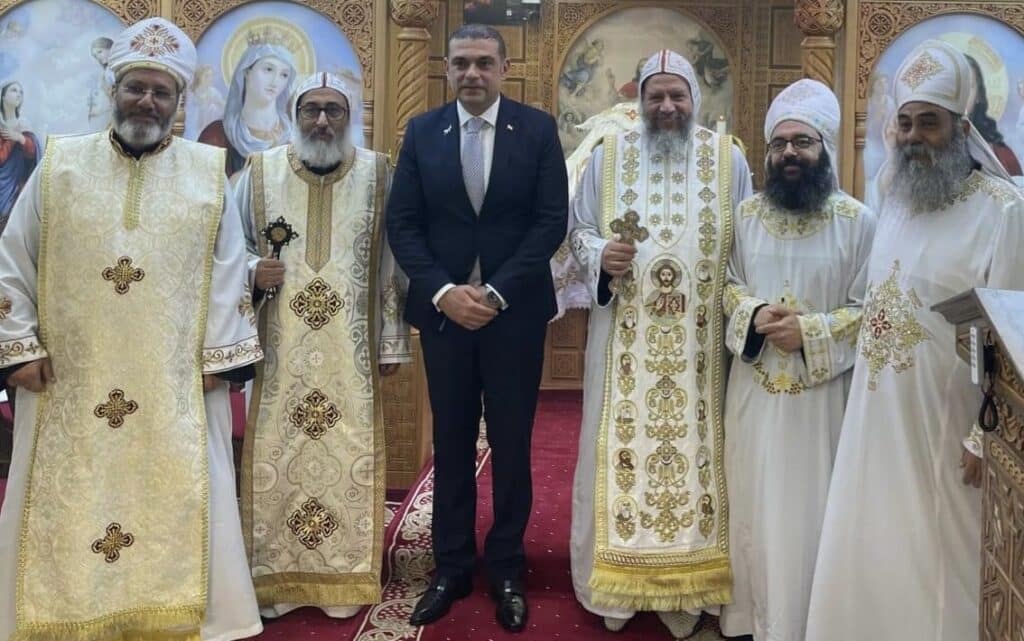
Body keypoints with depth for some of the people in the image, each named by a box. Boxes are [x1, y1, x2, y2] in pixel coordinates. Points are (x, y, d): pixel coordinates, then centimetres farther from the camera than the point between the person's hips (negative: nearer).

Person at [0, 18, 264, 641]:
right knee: (68, 509, 8)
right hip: (69, 385, 1)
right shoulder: (60, 166, 5)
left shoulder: (209, 173, 4)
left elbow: (230, 273, 3)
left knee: (174, 506, 4)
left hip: (175, 387, -1)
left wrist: (220, 357, -3)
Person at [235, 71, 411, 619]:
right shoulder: (260, 172, 3)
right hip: (278, 349, 1)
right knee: (275, 458, 6)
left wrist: (393, 340, 1)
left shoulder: (376, 174, 1)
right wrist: (252, 271, -12)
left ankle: (344, 578, 18)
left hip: (351, 352, 0)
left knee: (349, 455, 4)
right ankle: (274, 579, 20)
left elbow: (392, 260, 3)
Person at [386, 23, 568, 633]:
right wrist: (443, 292, -13)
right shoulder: (422, 131, 4)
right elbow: (402, 223, 0)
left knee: (512, 444, 8)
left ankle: (507, 569, 23)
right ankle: (452, 567, 22)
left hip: (516, 309, -1)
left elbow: (552, 220, -6)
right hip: (443, 308, 2)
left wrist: (498, 292, -15)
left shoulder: (538, 128, -1)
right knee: (451, 444, 10)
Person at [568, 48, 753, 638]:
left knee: (695, 449, 4)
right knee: (622, 448, 4)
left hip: (699, 340, 0)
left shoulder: (728, 158, 5)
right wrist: (601, 256, -14)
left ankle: (683, 588, 17)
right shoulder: (609, 156, 6)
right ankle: (617, 582, 17)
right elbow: (578, 230, 7)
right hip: (625, 336, 0)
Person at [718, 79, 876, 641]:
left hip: (820, 389, -3)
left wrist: (810, 331, -19)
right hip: (753, 384, 3)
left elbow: (869, 311, -7)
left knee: (806, 511, 4)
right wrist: (753, 315, -10)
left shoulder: (858, 221, -7)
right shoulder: (747, 214, 4)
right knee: (752, 505, 12)